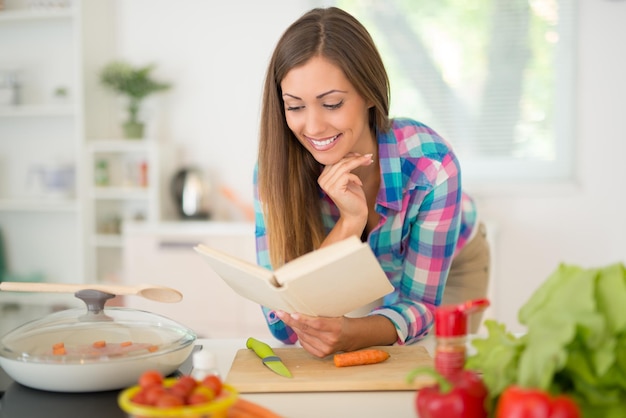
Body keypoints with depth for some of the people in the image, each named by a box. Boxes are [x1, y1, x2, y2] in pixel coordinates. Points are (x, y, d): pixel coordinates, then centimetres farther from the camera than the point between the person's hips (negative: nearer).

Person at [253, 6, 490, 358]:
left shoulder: (429, 164, -38)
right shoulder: (275, 170, -32)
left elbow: (420, 302, -30)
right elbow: (283, 325, -35)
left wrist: (350, 334, -52)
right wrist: (348, 224, -47)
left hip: (447, 266, -1)